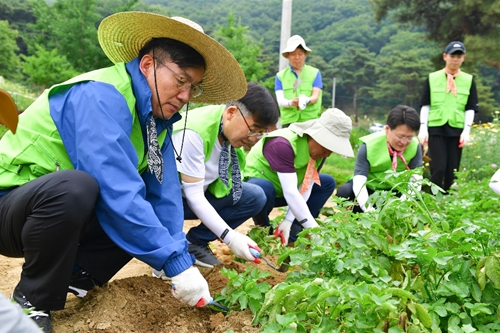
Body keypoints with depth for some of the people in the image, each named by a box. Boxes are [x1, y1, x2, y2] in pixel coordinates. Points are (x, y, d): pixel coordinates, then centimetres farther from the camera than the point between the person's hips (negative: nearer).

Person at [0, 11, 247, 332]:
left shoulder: (158, 114, 0)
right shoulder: (101, 96, -26)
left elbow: (164, 195, -5)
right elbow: (117, 192, -35)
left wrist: (182, 259, -16)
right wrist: (175, 262, -32)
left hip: (73, 214, 8)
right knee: (75, 187, -37)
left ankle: (76, 275, 4)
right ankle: (31, 302, -14)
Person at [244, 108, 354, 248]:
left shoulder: (319, 150, -9)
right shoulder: (283, 144, -34)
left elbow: (305, 188, -12)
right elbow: (290, 192, -38)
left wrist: (288, 221, -23)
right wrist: (314, 229, -39)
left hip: (279, 193, 7)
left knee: (328, 182, 1)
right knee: (264, 189, -40)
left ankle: (294, 231, -6)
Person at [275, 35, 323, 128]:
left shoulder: (315, 73, 10)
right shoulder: (280, 76, 11)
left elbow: (316, 96, -1)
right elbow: (280, 100, -1)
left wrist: (307, 101, -25)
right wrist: (290, 103, -24)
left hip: (311, 120, 0)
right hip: (288, 121, 0)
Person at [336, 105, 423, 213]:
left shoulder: (415, 147, -15)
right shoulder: (369, 146, -23)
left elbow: (415, 179, -18)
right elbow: (359, 181, -30)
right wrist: (369, 210, -46)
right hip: (368, 189, -2)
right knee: (344, 191, -31)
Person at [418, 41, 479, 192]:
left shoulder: (469, 80, 8)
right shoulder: (432, 78, 6)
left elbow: (471, 108, 7)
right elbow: (425, 106, 6)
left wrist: (466, 130, -3)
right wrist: (423, 128, -2)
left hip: (457, 130, 2)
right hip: (436, 128, -2)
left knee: (452, 170, 3)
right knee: (438, 168, -8)